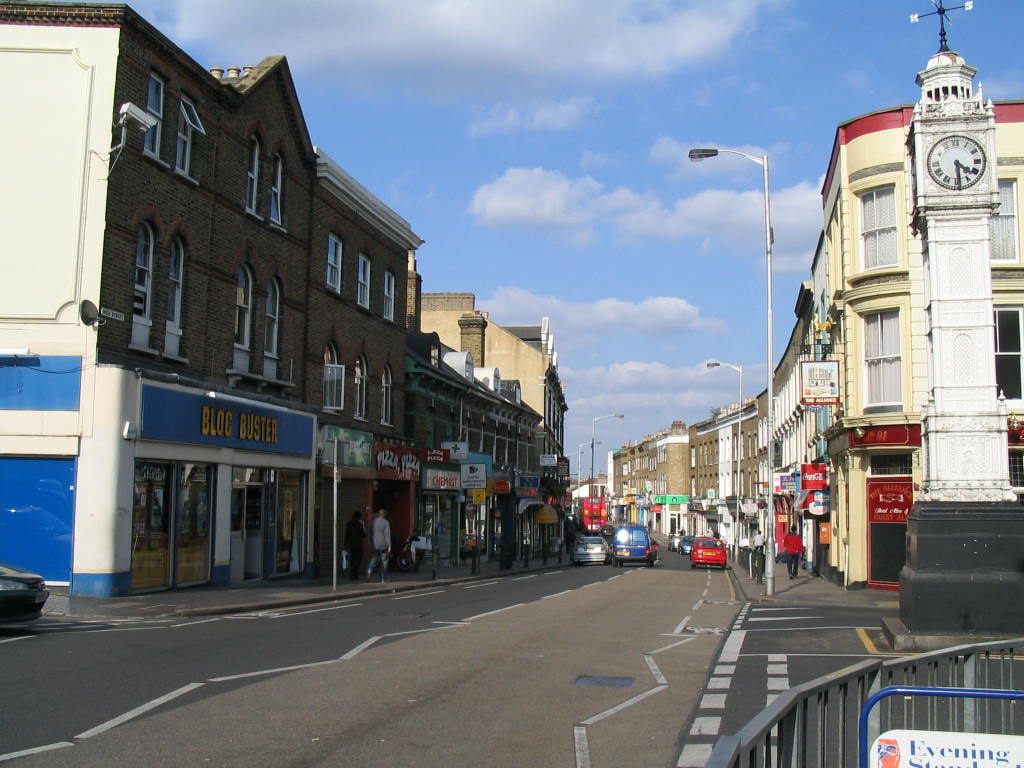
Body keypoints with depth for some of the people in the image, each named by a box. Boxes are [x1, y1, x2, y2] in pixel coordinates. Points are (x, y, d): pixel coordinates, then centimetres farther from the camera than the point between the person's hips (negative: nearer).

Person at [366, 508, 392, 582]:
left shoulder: (373, 521, 5)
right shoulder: (386, 522, -10)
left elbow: (370, 533, 12)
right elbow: (387, 535, -14)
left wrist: (371, 542, 23)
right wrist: (389, 546, -12)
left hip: (374, 544, 4)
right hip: (383, 545, -4)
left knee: (374, 558, 19)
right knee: (384, 561, 7)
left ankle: (370, 570, -11)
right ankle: (383, 579, 12)